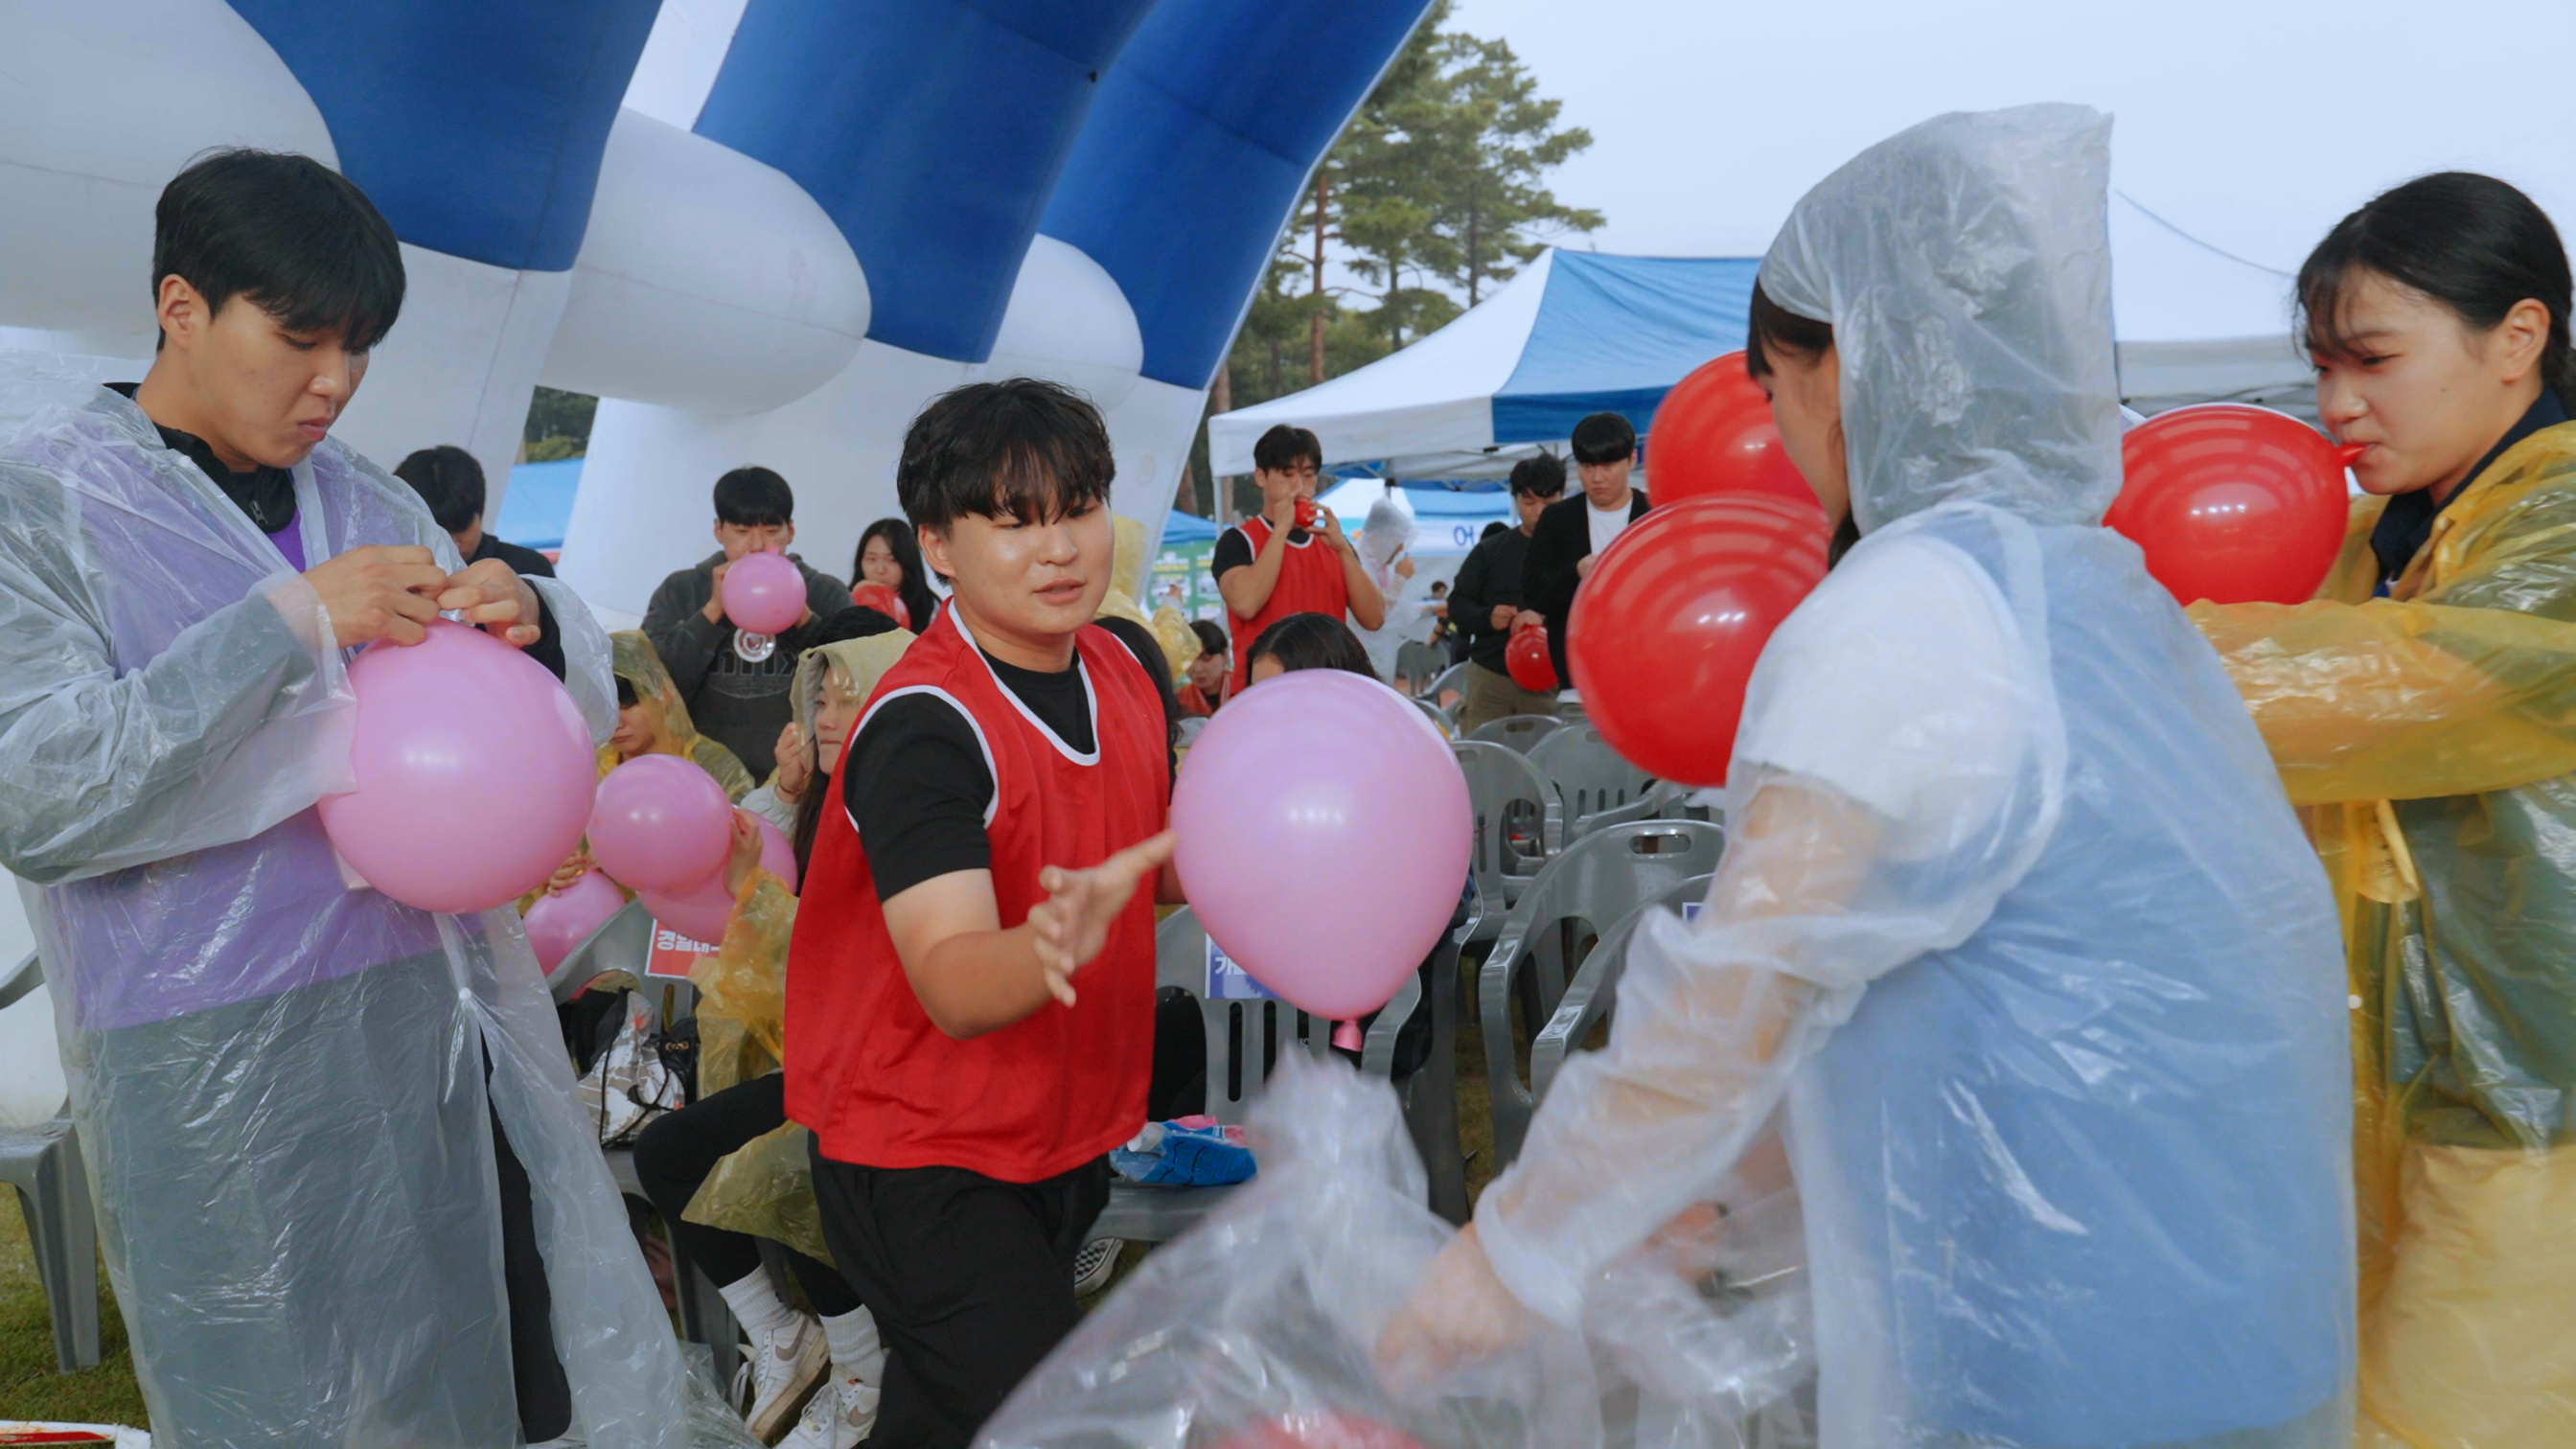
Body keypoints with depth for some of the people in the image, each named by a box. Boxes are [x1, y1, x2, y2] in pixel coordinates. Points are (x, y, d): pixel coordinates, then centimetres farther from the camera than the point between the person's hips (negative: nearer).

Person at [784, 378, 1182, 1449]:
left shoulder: (1124, 669, -1)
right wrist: (1052, 946, -53)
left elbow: (1163, 866, 13)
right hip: (925, 1159, -7)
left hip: (1069, 1137, 7)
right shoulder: (922, 727, -24)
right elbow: (953, 987, -32)